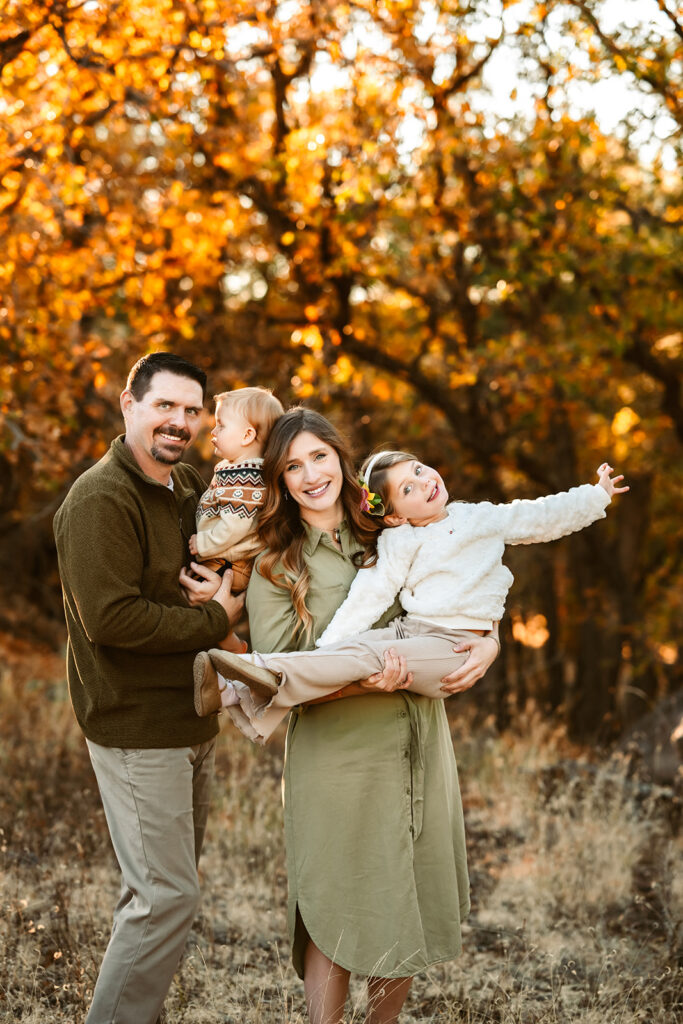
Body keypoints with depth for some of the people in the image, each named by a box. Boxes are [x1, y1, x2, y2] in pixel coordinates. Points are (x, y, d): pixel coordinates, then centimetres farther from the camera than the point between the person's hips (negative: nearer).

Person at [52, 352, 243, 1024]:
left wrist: (227, 586, -3)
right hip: (137, 729, -9)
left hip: (191, 723, 9)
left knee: (160, 889, 17)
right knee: (167, 896, -9)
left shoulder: (191, 488, 10)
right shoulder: (100, 500, -17)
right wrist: (217, 618, -16)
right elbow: (110, 618, -25)